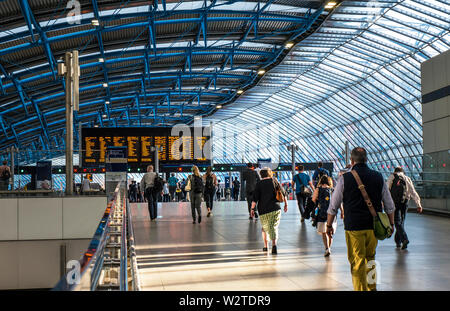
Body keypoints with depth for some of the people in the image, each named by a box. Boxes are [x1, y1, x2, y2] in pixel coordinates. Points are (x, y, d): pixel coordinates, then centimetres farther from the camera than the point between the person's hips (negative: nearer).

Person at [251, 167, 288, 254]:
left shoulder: (259, 183, -1)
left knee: (265, 227, 17)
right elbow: (283, 193, 9)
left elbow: (255, 198, -7)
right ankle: (274, 244, -17)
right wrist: (286, 204, 19)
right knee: (274, 227, 4)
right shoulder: (274, 180, 6)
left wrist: (252, 208, -1)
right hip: (275, 208, 1)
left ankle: (265, 246, 22)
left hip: (263, 210, -1)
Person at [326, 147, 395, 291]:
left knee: (357, 262, 4)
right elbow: (389, 205, 10)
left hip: (353, 226, -3)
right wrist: (391, 224, 21)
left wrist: (329, 225, 11)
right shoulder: (378, 177, 3)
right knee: (370, 257, 21)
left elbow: (333, 205, 0)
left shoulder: (345, 178, -5)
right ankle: (372, 287, 28)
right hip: (374, 225, 4)